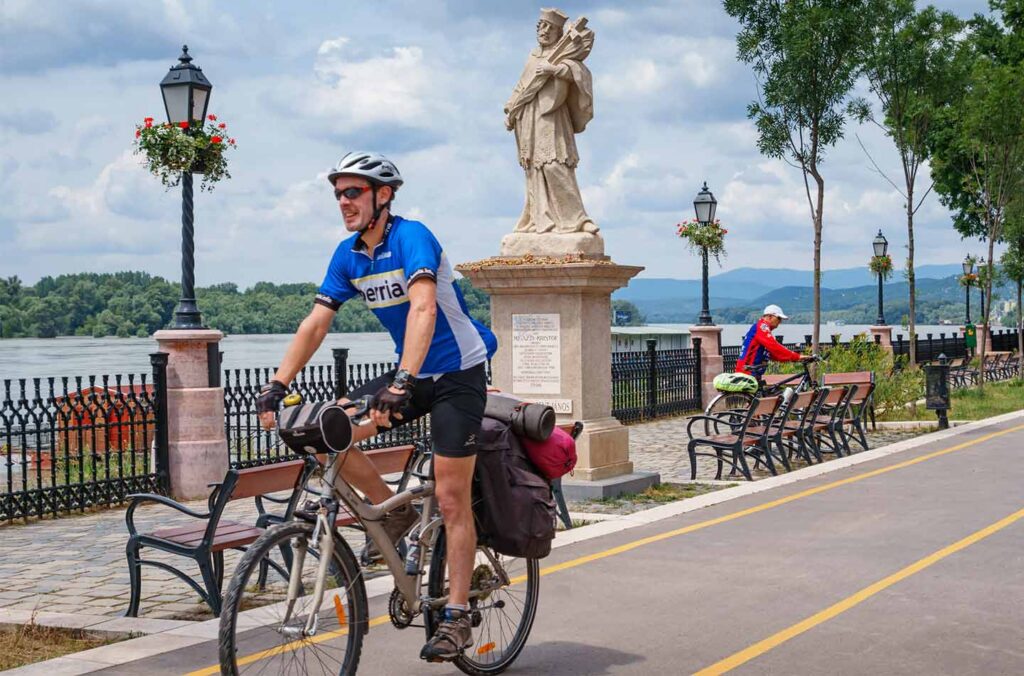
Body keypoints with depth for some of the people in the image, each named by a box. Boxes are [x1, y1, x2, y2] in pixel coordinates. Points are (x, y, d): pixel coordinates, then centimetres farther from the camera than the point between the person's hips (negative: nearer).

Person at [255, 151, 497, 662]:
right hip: (410, 376, 7)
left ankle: (456, 618, 3)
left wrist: (401, 382, -48)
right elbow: (316, 323, 0)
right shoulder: (348, 255, 1)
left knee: (451, 499, -6)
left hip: (457, 374, -7)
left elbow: (424, 308, -36)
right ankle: (395, 514, 6)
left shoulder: (411, 237, -22)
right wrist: (277, 384, -11)